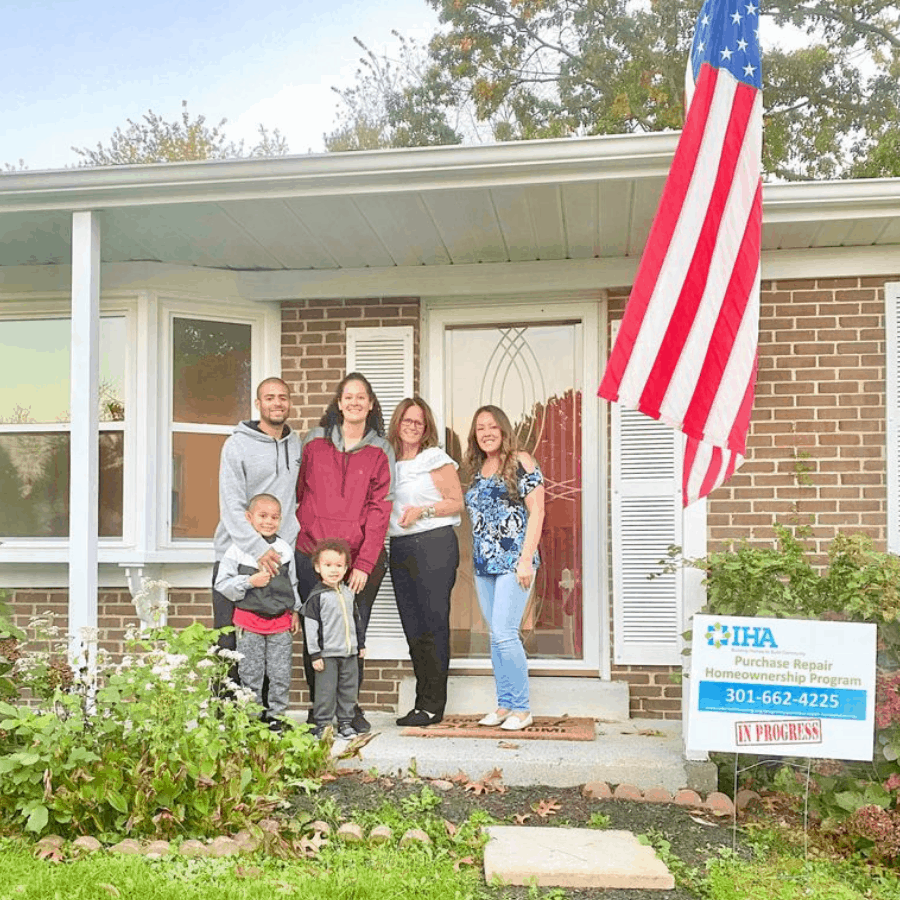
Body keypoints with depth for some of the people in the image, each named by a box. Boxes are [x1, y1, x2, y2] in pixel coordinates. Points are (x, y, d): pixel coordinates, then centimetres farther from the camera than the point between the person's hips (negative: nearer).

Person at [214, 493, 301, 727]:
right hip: (249, 621, -2)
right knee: (250, 675, 6)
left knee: (281, 674, 5)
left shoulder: (285, 549, 6)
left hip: (280, 620, 2)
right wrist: (250, 582, -17)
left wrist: (294, 611, 14)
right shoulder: (237, 550, -5)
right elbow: (222, 584, -6)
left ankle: (275, 715, 19)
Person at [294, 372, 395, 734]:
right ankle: (319, 709, 18)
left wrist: (364, 563, -9)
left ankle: (349, 708, 18)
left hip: (361, 559, -1)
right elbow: (299, 494, 12)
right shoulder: (315, 443, 9)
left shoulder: (380, 452, 5)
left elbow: (379, 511, -1)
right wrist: (301, 537, 2)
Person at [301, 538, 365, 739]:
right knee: (326, 690, -2)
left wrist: (361, 644, 21)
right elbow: (310, 625, -10)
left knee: (349, 689, 10)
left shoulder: (348, 594, 10)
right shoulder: (317, 596, -9)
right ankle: (322, 725, 9)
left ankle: (345, 723, 21)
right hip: (327, 654, -6)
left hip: (349, 652, 6)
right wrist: (315, 654, -13)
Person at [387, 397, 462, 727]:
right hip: (399, 548, 6)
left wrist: (422, 511, -14)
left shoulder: (435, 459, 0)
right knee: (412, 627, 7)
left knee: (433, 624, -5)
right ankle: (422, 702, 15)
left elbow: (457, 503, -3)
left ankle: (433, 705, 0)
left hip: (434, 544, -6)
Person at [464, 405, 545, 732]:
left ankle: (522, 707, -1)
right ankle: (504, 704, 17)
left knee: (504, 633, -12)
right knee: (497, 637, 9)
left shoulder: (520, 462, -4)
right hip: (484, 565, 7)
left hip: (513, 563, -7)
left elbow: (536, 512, -9)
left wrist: (526, 559, -15)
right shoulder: (477, 469, 15)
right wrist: (476, 560, 14)